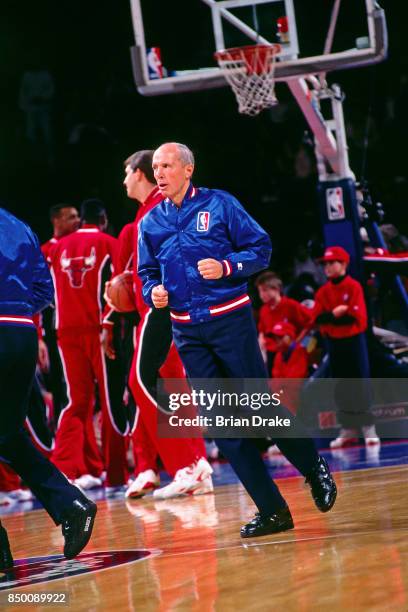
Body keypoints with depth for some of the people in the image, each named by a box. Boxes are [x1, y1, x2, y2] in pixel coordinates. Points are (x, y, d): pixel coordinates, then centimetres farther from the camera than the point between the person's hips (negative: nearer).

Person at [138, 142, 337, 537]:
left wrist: (227, 267, -18)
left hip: (231, 321, -4)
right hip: (187, 333, 4)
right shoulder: (150, 223, 7)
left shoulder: (220, 205, -4)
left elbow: (260, 248, -3)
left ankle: (314, 468, 23)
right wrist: (153, 292, -6)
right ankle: (272, 511, 6)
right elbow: (146, 273, 15)